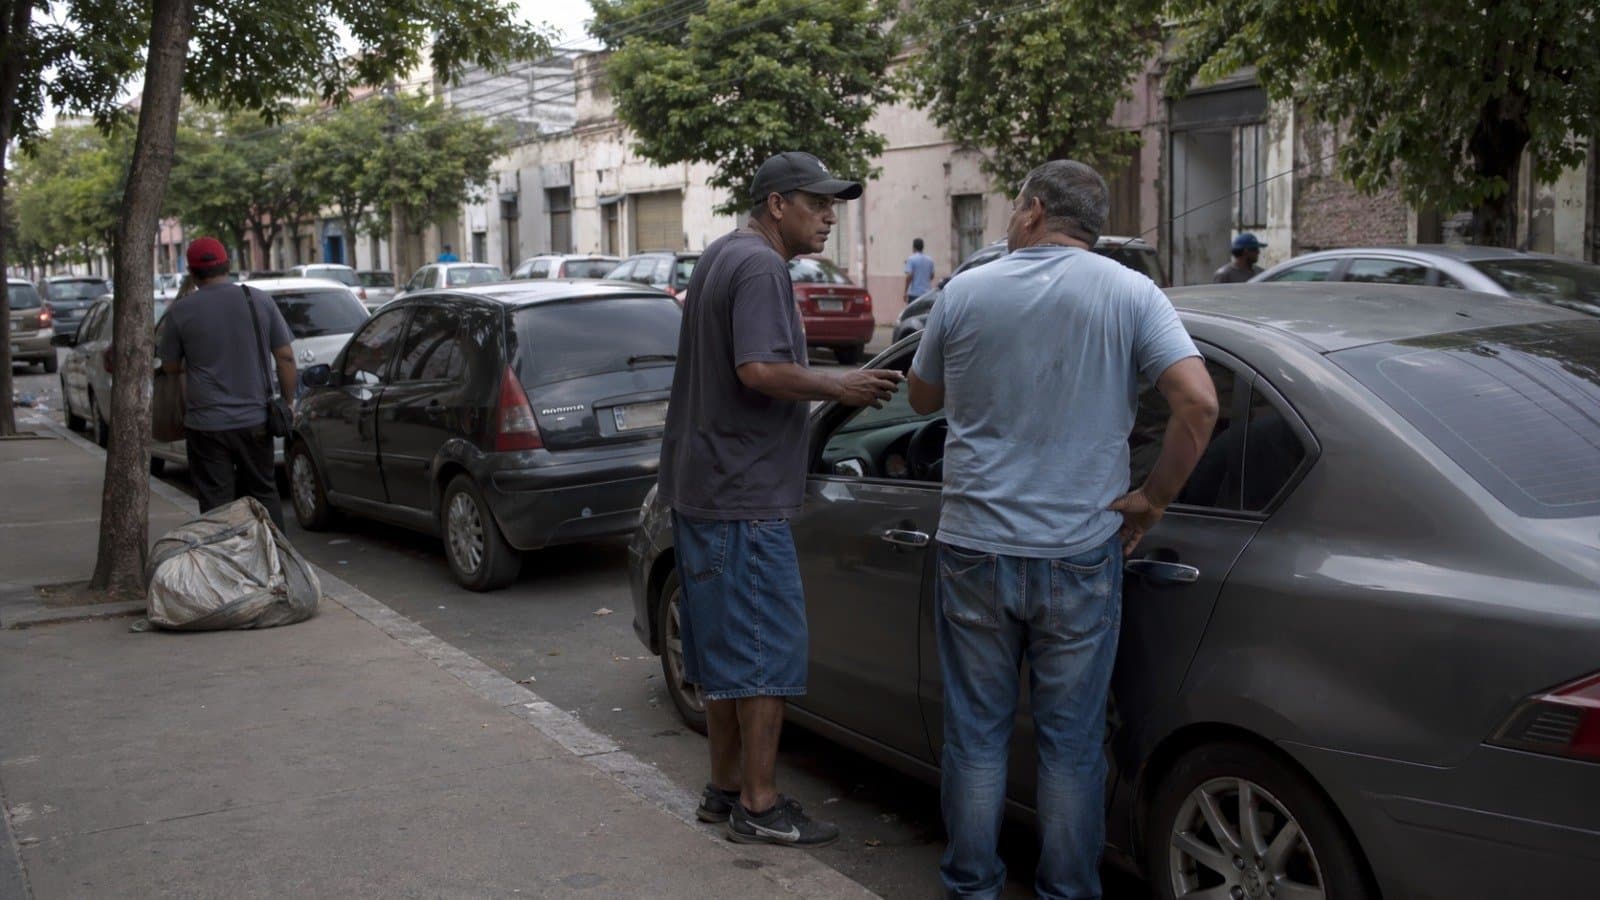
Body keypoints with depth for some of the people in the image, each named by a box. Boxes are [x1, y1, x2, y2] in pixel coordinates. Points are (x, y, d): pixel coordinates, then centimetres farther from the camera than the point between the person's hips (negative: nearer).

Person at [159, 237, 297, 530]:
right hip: (255, 419, 3)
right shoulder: (260, 300, -1)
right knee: (263, 494, 15)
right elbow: (285, 357, -1)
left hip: (206, 425, -3)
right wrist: (287, 402, 8)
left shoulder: (181, 312, -5)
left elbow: (170, 367, 5)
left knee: (216, 502, 3)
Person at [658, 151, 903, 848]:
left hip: (701, 488, 11)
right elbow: (761, 369, -26)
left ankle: (725, 789, 26)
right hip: (743, 495, -11)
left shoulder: (720, 255, 18)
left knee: (725, 646, 16)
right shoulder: (760, 267, -15)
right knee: (767, 649, -3)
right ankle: (759, 806, 3)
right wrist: (839, 388, -15)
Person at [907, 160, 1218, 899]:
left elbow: (922, 399, 13)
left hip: (974, 550, 1)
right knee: (1072, 740, 12)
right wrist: (1152, 499, -5)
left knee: (976, 732, 13)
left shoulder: (966, 292, -1)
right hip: (1080, 554, 0)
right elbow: (1198, 401, -15)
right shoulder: (1130, 294, -4)